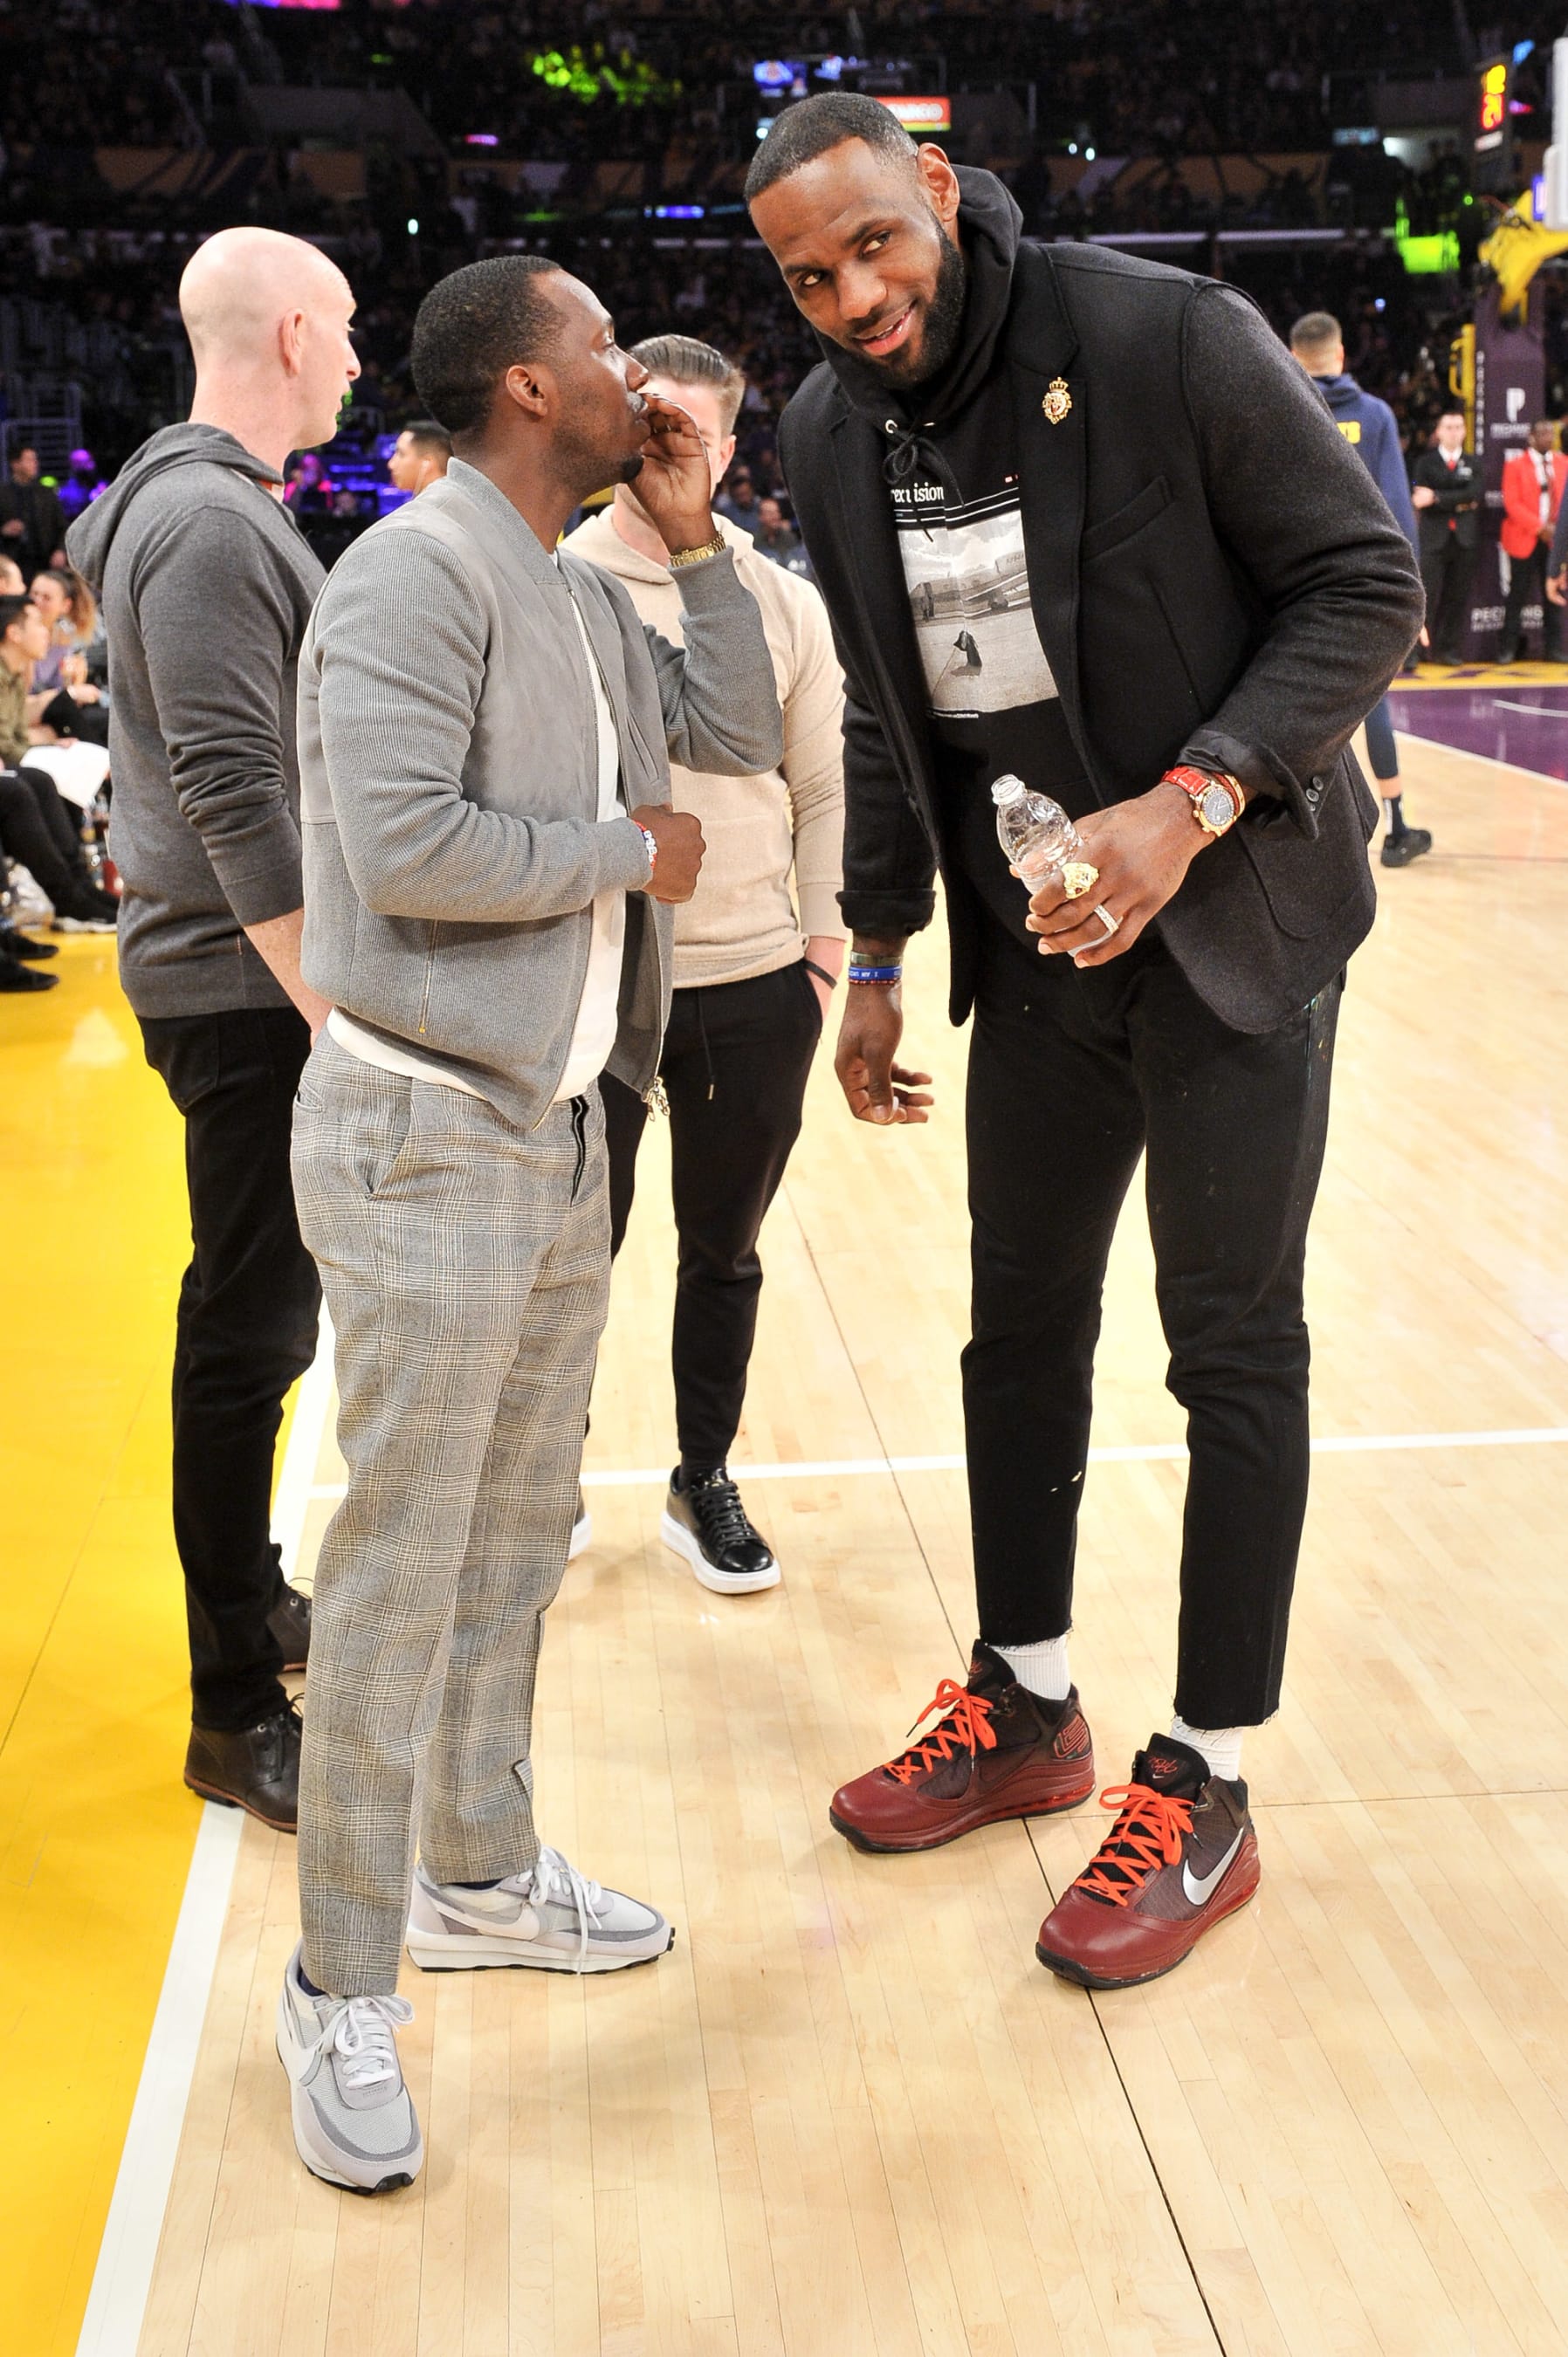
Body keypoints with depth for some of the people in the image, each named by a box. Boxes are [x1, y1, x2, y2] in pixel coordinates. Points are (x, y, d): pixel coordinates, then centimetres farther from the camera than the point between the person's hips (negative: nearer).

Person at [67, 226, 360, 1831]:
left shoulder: (204, 501, 13)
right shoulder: (212, 524, -17)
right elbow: (234, 795, -24)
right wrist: (336, 1013, -22)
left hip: (254, 982, 10)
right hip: (248, 990, -10)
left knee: (261, 1312, 19)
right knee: (250, 1332, -4)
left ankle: (249, 1595, 34)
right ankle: (239, 1714, 6)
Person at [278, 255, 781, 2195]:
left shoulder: (583, 598, 13)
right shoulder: (415, 575, -14)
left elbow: (738, 734, 20)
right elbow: (403, 848, -25)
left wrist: (694, 537, 11)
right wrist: (630, 850, -12)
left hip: (557, 1127, 9)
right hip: (427, 1141, -9)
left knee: (518, 1541, 18)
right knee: (400, 1576, -2)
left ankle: (479, 1875, 35)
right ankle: (340, 1986, 12)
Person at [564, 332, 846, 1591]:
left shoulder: (781, 600, 5)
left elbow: (825, 786, 8)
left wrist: (825, 943, 3)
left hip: (756, 984, 2)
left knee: (725, 1250, 13)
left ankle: (706, 1481, 30)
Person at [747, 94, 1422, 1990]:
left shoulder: (1169, 339, -17)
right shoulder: (828, 434, 0)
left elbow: (1366, 587, -14)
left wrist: (1190, 805, -26)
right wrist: (879, 958, 10)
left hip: (1233, 923, -5)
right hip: (1037, 938, 6)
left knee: (1233, 1349, 1)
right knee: (1021, 1322, 13)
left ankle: (1204, 1793, 14)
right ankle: (1023, 1710, 31)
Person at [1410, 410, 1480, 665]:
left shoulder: (1473, 464, 12)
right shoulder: (1425, 462, 7)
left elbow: (1473, 494, -6)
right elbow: (1418, 499, -7)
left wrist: (1438, 498, -14)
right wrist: (1458, 504, -10)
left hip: (1465, 538, 2)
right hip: (1434, 538, -2)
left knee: (1458, 596, 3)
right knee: (1428, 596, -9)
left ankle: (1451, 649, 9)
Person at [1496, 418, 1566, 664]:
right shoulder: (1515, 464, 0)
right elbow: (1512, 503, -8)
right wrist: (1540, 527, -16)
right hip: (1525, 540, -3)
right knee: (1518, 595, -1)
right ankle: (1508, 649, 4)